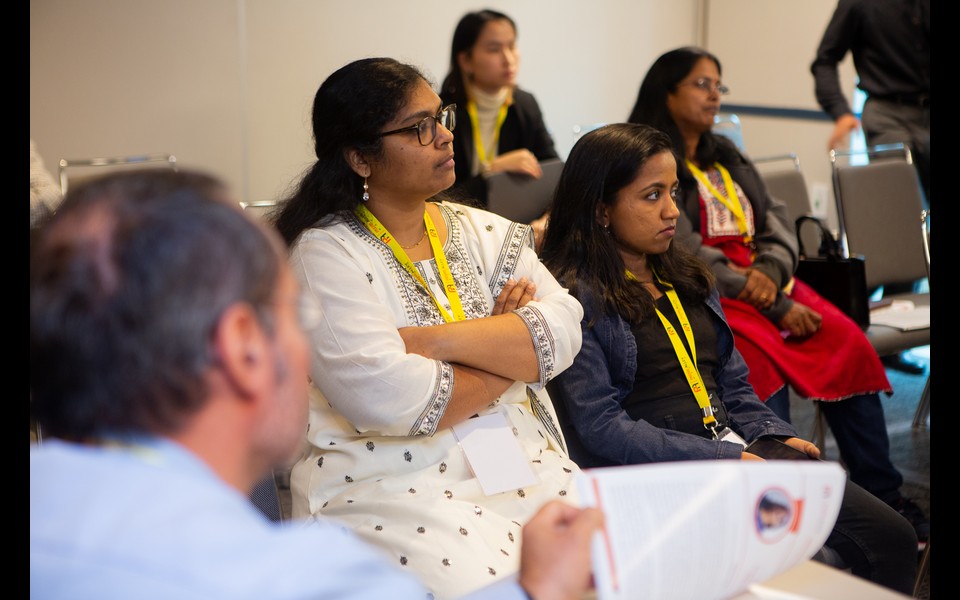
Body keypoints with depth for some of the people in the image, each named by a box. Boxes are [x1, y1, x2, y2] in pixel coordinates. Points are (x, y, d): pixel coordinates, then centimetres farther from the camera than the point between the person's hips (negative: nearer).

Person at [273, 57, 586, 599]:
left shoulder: (482, 231, 13)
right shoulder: (327, 254, -5)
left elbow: (562, 330, -2)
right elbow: (389, 400, -19)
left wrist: (433, 340, -15)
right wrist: (509, 352, -4)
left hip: (525, 468, 5)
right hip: (392, 488, -5)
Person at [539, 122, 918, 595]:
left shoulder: (687, 277, 19)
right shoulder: (576, 298, -6)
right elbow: (600, 428, -14)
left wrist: (778, 436, 1)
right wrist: (722, 460, -17)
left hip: (738, 450, 8)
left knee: (891, 538, -6)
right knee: (811, 564, -27)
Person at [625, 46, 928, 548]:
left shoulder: (727, 157, 23)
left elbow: (778, 222, 14)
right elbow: (686, 252, -12)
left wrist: (770, 271, -11)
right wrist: (777, 306, -14)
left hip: (762, 281, 6)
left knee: (849, 344, -16)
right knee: (765, 366, -33)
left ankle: (882, 493, -13)